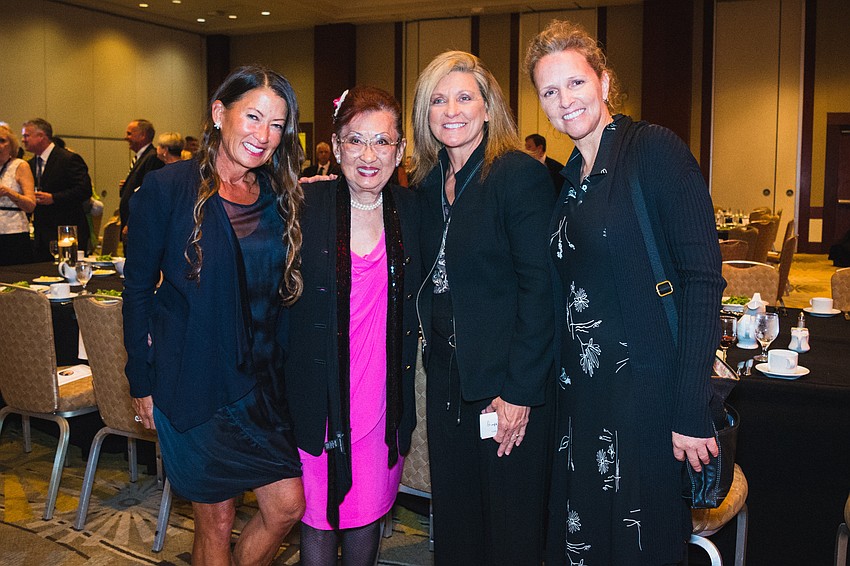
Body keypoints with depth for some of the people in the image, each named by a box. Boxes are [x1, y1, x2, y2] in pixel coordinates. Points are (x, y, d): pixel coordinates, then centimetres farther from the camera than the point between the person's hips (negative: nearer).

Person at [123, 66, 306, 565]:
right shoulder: (167, 188, -9)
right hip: (193, 382, -4)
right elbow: (138, 289, -5)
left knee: (288, 506, 7)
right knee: (217, 519, 9)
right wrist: (143, 382, -4)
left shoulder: (281, 199, 4)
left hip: (262, 382, 5)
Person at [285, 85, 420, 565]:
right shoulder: (304, 206, -6)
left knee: (369, 508, 15)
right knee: (317, 511, 9)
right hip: (318, 391, -2)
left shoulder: (412, 210, 2)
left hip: (384, 394, 2)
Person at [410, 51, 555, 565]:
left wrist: (520, 391, -17)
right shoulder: (428, 184, 10)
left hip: (508, 386, -6)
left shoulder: (521, 174, -11)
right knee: (454, 523, 17)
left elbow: (540, 288, -16)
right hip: (447, 378, 6)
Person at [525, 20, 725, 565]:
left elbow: (703, 279, -15)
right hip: (581, 391, 6)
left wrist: (691, 410, -19)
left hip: (648, 385, -6)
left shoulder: (655, 148, -9)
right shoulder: (566, 179, 11)